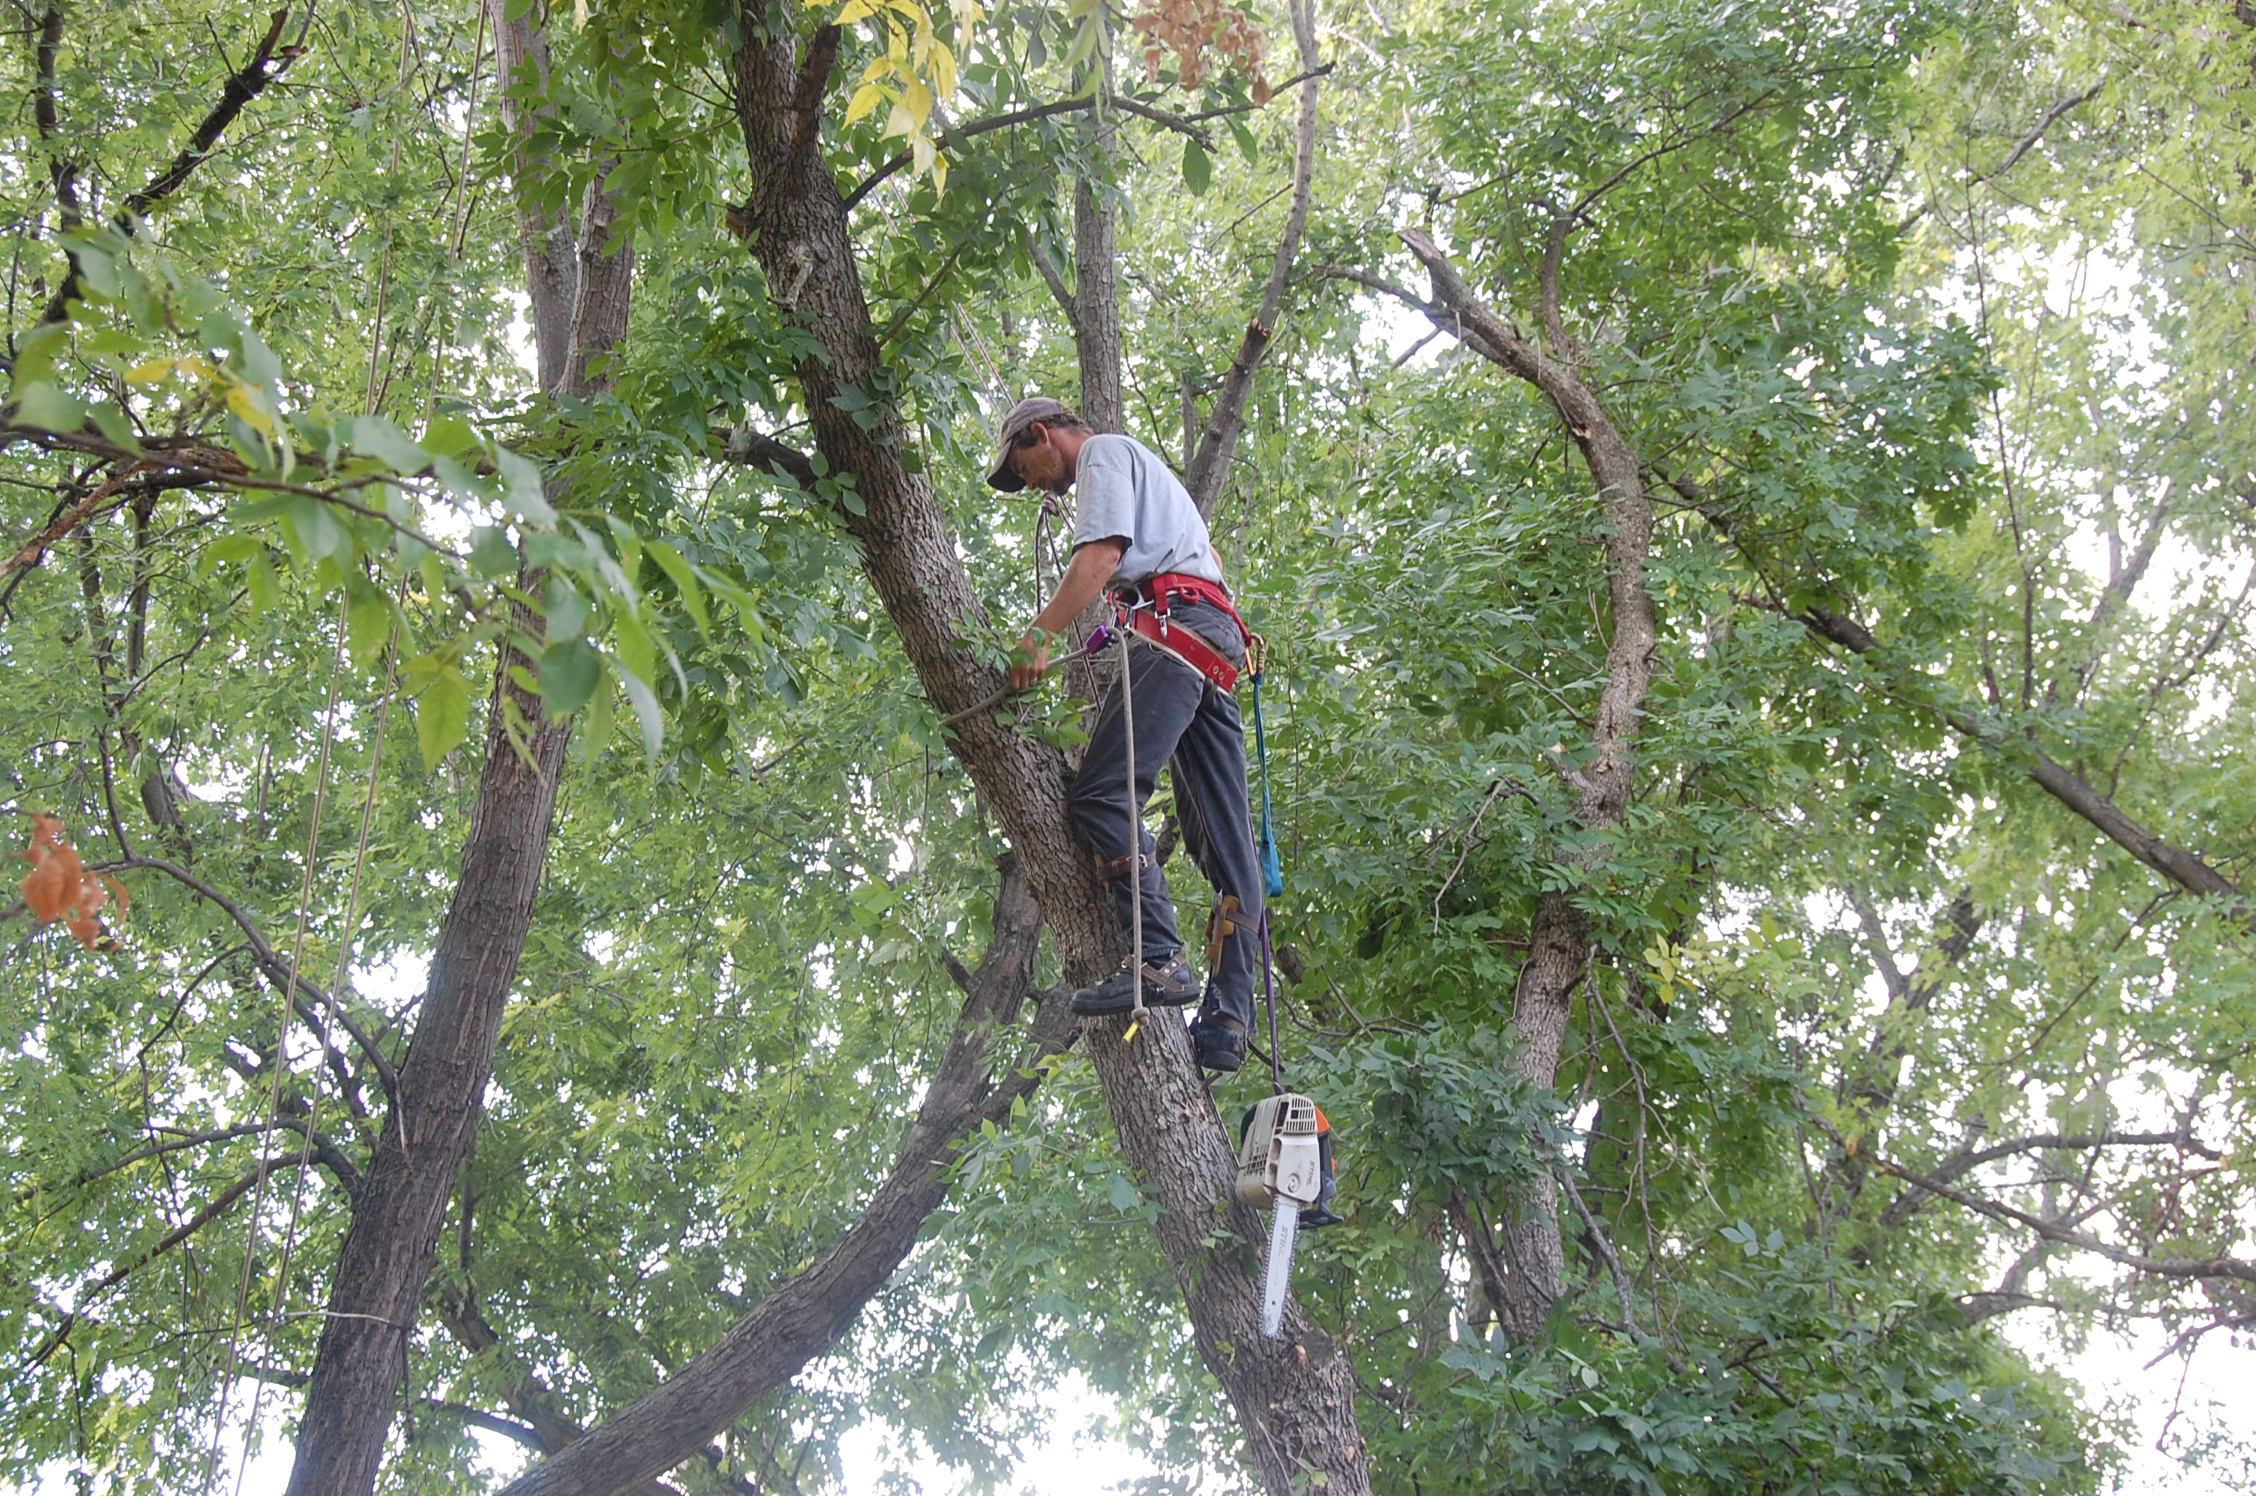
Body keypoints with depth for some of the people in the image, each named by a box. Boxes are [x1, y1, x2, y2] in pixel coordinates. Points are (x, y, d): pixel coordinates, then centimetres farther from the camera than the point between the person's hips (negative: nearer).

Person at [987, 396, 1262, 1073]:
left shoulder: (1103, 452, 7)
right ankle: (1227, 1022, -7)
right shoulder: (1141, 466, 37)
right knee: (1222, 835, -1)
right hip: (1218, 643, 10)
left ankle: (1159, 960, -32)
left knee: (1102, 793, -20)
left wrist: (1038, 634, -16)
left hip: (1173, 625, -10)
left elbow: (1100, 555, -10)